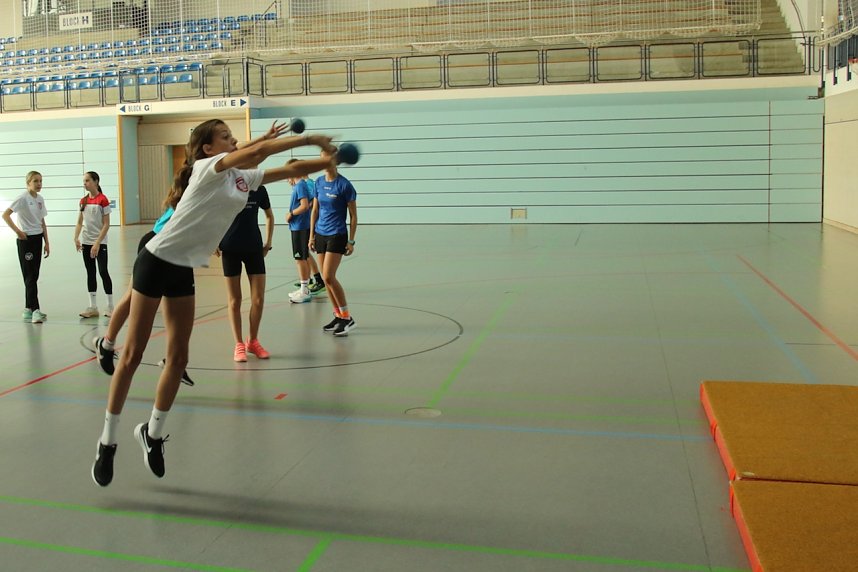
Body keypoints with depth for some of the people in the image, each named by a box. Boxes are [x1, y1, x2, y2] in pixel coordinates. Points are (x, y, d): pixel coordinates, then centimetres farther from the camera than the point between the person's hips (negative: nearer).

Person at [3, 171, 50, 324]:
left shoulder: (40, 199, 10)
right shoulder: (23, 199, -11)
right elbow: (5, 215, -18)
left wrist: (47, 242, 12)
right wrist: (18, 231, -19)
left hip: (38, 239, 7)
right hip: (26, 240, -7)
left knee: (34, 276, 9)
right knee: (30, 275, -9)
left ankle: (28, 309, 16)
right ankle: (35, 310, -11)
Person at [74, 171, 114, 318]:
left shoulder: (103, 200, -10)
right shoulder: (83, 201, 8)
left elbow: (106, 224, -12)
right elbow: (79, 222, 10)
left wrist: (97, 243, -18)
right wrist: (76, 238, -6)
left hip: (100, 242, -6)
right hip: (86, 242, 6)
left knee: (103, 272, -6)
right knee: (90, 273, 8)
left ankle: (110, 306, 3)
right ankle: (93, 307, 13)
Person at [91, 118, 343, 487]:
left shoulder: (244, 176, 8)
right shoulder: (208, 167, -14)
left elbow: (290, 170, 4)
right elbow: (259, 150, -27)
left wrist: (331, 160, -10)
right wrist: (310, 139, -25)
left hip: (184, 271, 7)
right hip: (156, 261, -7)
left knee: (178, 357, 6)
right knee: (133, 354, -2)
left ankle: (153, 433, 23)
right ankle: (107, 441, 9)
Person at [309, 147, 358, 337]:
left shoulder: (344, 185, -10)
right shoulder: (319, 182, 7)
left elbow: (353, 215, -7)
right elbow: (315, 211, 14)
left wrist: (351, 241, -9)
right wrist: (311, 235, 11)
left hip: (337, 235, -6)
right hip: (320, 234, 6)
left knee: (328, 277, -14)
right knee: (326, 279, 7)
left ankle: (347, 317, -3)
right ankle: (338, 316, 17)